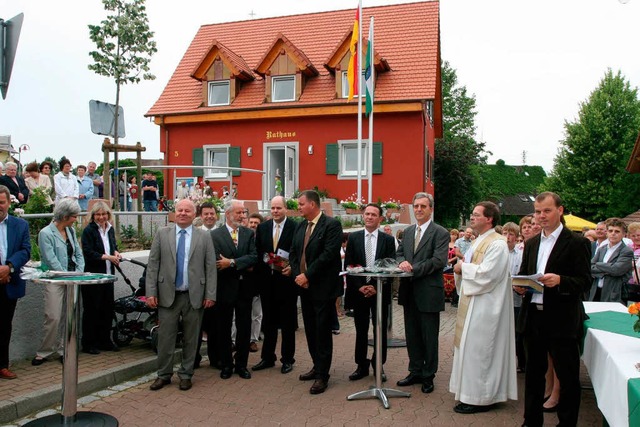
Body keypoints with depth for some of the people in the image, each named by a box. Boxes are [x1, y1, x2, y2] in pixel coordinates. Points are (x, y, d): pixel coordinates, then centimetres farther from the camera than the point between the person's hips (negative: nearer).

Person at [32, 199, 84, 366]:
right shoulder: (46, 233, -8)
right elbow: (51, 261, -12)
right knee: (54, 318, -6)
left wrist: (79, 274, -1)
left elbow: (78, 254, 13)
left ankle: (63, 349, 16)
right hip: (55, 281, -6)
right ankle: (44, 352, 9)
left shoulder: (71, 231, 11)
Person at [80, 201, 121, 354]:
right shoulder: (89, 231, -8)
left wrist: (116, 252, 4)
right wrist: (107, 257, -19)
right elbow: (88, 253, -15)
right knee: (92, 310, 0)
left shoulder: (110, 229, 12)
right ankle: (88, 344, 11)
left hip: (108, 275, 7)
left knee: (108, 308, 10)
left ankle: (104, 340, 22)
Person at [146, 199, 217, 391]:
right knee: (165, 337, 6)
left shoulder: (204, 237, 3)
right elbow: (153, 265, 2)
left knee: (191, 338, 8)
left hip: (194, 296, 0)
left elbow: (210, 267, 1)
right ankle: (164, 374, 21)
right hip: (168, 294, 0)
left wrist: (210, 294, -4)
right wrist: (151, 292, -4)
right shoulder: (162, 234, 4)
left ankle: (186, 374, 22)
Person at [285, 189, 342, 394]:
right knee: (310, 329, 15)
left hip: (323, 287, -7)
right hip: (304, 286, 7)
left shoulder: (332, 225, -11)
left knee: (322, 331, 0)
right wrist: (297, 274, -5)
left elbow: (328, 254, -20)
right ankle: (317, 366, 30)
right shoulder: (300, 226, 11)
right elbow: (293, 253, 11)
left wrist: (307, 275, -18)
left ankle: (322, 376, 9)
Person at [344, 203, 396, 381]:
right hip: (358, 291, 1)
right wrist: (359, 287, -10)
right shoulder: (353, 238, 3)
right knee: (361, 331, 10)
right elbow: (348, 265, 0)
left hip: (380, 292, -1)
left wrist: (376, 287, -12)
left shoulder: (388, 240, 1)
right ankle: (362, 366, 21)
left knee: (380, 331, 6)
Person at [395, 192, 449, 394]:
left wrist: (413, 269, -20)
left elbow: (439, 260, -17)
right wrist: (403, 262, -10)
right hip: (409, 292, 6)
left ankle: (428, 376, 20)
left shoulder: (440, 233, -8)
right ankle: (415, 372, 28)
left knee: (429, 337, 6)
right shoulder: (408, 231, 13)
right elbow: (399, 253, 13)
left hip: (428, 292, -6)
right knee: (412, 335, 15)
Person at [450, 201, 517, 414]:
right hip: (472, 304, 10)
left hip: (484, 307, -10)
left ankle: (480, 398, 9)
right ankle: (473, 391, 27)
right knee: (471, 347, 15)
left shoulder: (497, 244, -17)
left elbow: (486, 273, -26)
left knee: (478, 349, -3)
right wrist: (461, 267, 0)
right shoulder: (479, 241, 14)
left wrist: (463, 267, -13)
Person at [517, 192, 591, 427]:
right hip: (532, 317, 6)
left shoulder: (577, 242, -5)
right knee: (534, 372, 16)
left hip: (562, 321, -5)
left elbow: (585, 282, -10)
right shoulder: (531, 243, 13)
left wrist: (560, 280, -27)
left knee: (568, 377, 6)